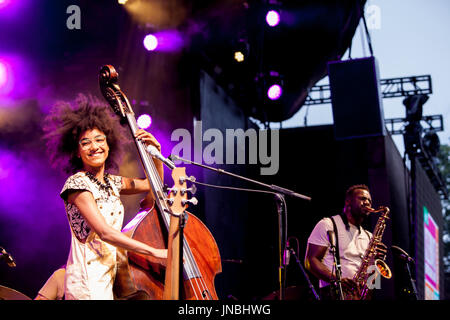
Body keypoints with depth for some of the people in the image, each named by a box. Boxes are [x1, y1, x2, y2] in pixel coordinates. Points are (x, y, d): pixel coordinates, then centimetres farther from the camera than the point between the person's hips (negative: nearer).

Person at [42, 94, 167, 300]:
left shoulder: (111, 182, 11)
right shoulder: (77, 184, -12)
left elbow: (153, 184, 25)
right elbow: (105, 232, -21)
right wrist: (155, 252, -22)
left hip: (109, 277, 8)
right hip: (88, 281, -8)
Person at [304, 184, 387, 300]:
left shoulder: (368, 237, 24)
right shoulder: (328, 225, 6)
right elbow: (310, 260, -3)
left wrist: (378, 258, 0)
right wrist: (336, 280, -17)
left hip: (363, 293, 6)